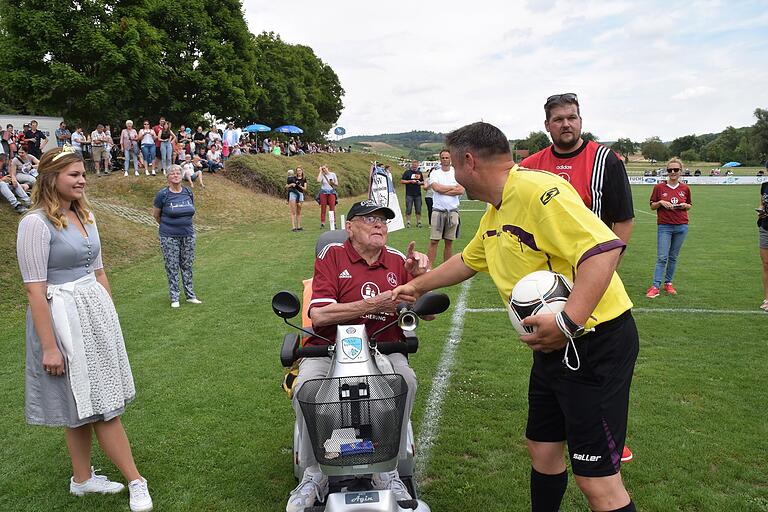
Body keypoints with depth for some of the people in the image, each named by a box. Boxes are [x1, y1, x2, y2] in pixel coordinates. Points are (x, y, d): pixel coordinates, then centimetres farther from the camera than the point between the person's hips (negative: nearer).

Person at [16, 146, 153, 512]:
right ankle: (135, 481, 12)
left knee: (89, 403, 15)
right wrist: (49, 346, -17)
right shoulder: (36, 223, -15)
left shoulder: (85, 216, 9)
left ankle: (82, 478, 31)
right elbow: (34, 290, -17)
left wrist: (110, 315, 16)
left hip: (96, 311, 8)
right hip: (62, 317, -8)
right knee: (100, 403, 1)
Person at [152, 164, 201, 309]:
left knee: (187, 265, 11)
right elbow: (155, 215, 3)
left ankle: (190, 295, 20)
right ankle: (174, 298, 12)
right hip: (169, 237, -4)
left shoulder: (188, 192, 3)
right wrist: (167, 226, 13)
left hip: (188, 235, 4)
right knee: (172, 267, 3)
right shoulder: (163, 194, -8)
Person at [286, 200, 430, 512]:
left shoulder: (397, 261, 12)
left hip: (384, 349, 2)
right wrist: (374, 304, -16)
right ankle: (314, 474, -8)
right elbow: (319, 315, -11)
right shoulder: (331, 256, 2)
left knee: (405, 381, -30)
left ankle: (387, 471, -13)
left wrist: (419, 277, -7)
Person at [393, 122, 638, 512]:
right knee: (542, 451, 21)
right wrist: (417, 287, 37)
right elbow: (467, 261, 30)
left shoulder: (536, 190, -20)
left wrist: (568, 323, -35)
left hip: (595, 341, -10)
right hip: (553, 348, 10)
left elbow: (605, 249, -30)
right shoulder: (494, 214, 13)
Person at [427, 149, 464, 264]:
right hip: (438, 210, -2)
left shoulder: (457, 172, 8)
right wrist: (453, 187, -3)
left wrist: (443, 190, -9)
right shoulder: (435, 172, 5)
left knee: (449, 242, 7)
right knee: (434, 241, -4)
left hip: (453, 211, 2)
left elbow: (461, 190, -6)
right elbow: (436, 188, -12)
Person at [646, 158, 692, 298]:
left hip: (681, 226, 3)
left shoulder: (685, 188, 7)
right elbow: (652, 206, 6)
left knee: (673, 257, 9)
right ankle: (656, 286, -7)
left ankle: (668, 283, 20)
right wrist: (661, 202, -13)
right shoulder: (659, 187, 0)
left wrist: (684, 205, -4)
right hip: (664, 226, -3)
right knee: (662, 257, -8)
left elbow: (689, 206, 18)